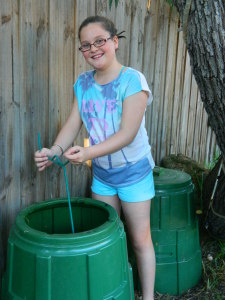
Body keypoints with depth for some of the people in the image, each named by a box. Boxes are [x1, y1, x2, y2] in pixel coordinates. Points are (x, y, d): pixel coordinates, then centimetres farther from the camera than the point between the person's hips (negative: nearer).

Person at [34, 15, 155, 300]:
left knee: (140, 239, 9)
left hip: (133, 172, -5)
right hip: (101, 173, 5)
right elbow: (73, 124, -3)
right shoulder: (83, 82, 0)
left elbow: (128, 133, -24)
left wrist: (88, 152, -35)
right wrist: (55, 150, -21)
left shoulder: (132, 80, -18)